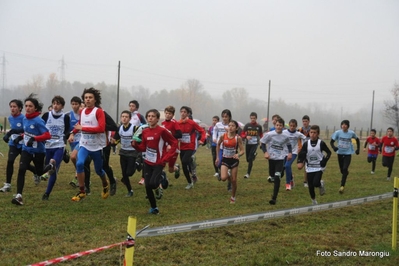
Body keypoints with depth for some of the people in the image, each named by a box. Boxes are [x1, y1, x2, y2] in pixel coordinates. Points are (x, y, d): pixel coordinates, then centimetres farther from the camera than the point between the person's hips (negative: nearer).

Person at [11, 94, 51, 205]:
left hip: (38, 151, -4)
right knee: (21, 170, -15)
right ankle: (19, 196, -14)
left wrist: (34, 139, -37)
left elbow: (47, 135, -26)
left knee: (40, 172, 16)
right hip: (26, 150, 4)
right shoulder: (25, 119, 0)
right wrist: (21, 137, 1)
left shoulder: (38, 121, -21)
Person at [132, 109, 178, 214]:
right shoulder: (144, 131, 4)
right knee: (147, 187, 3)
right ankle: (154, 208, 21)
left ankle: (161, 178, 16)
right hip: (147, 162, 5)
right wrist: (135, 144, -10)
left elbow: (174, 143, -9)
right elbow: (143, 148, 10)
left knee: (152, 184, -19)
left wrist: (166, 158, -13)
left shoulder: (162, 131, -13)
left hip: (158, 163, -5)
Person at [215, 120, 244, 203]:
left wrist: (238, 155, -33)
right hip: (225, 159, 1)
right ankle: (228, 176, 19)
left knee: (234, 180, 4)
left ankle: (233, 197, 25)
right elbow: (218, 145, 10)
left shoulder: (238, 138, -13)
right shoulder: (223, 136, -8)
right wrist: (218, 157, 9)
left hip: (234, 160, -1)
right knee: (223, 178, -19)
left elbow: (242, 151, -11)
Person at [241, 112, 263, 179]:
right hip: (248, 144, 2)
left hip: (255, 144, -2)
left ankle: (248, 173, -9)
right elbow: (242, 134, 3)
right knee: (248, 159, 13)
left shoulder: (259, 126, 0)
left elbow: (261, 135, 14)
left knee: (250, 159, -15)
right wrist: (246, 136, -18)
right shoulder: (247, 125, -1)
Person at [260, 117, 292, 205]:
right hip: (271, 158, 1)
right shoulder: (269, 134, -8)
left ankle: (274, 198, -16)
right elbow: (262, 143, 0)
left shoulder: (285, 136, 0)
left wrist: (290, 153, 2)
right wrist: (265, 152, -16)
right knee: (273, 177, 14)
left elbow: (288, 145, 19)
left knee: (277, 177, -15)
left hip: (280, 159, -1)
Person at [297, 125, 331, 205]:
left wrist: (325, 160, -11)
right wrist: (300, 162, -15)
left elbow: (329, 152, 4)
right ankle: (314, 201, 25)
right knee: (310, 186, 4)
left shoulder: (321, 143, -6)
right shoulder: (306, 144, -1)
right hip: (309, 168, 3)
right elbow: (301, 154, 2)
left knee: (316, 183, -20)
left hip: (319, 167, -2)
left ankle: (321, 184, 18)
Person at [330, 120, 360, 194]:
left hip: (348, 153, -2)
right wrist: (333, 147, -29)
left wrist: (358, 149, 7)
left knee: (345, 169, -17)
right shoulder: (338, 132, -11)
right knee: (342, 170, 14)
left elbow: (357, 140, 12)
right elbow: (332, 141, -8)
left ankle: (342, 186, -14)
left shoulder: (351, 133, -8)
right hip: (340, 153, 2)